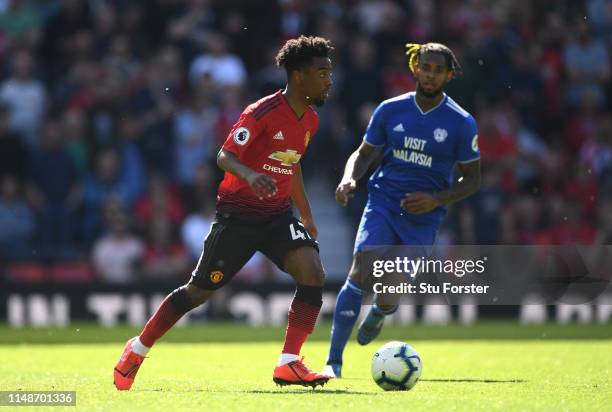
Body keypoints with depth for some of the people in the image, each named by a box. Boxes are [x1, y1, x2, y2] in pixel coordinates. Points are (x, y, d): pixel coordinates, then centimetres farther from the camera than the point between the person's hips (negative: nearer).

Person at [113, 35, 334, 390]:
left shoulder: (310, 120, 7)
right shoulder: (263, 112, -17)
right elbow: (224, 157, -22)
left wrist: (307, 216, 28)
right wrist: (251, 176, -42)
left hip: (278, 214, 6)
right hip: (238, 212, -6)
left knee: (313, 273, -19)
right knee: (200, 291, 2)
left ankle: (289, 364, -14)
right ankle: (138, 350, 22)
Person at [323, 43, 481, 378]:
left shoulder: (461, 123, -5)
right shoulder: (390, 110, 1)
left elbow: (472, 180, 2)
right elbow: (364, 154, 12)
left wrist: (436, 200, -14)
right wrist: (350, 178, -11)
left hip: (423, 218, 0)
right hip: (383, 203, 1)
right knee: (360, 272, -21)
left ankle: (379, 313, 40)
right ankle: (333, 361, -17)